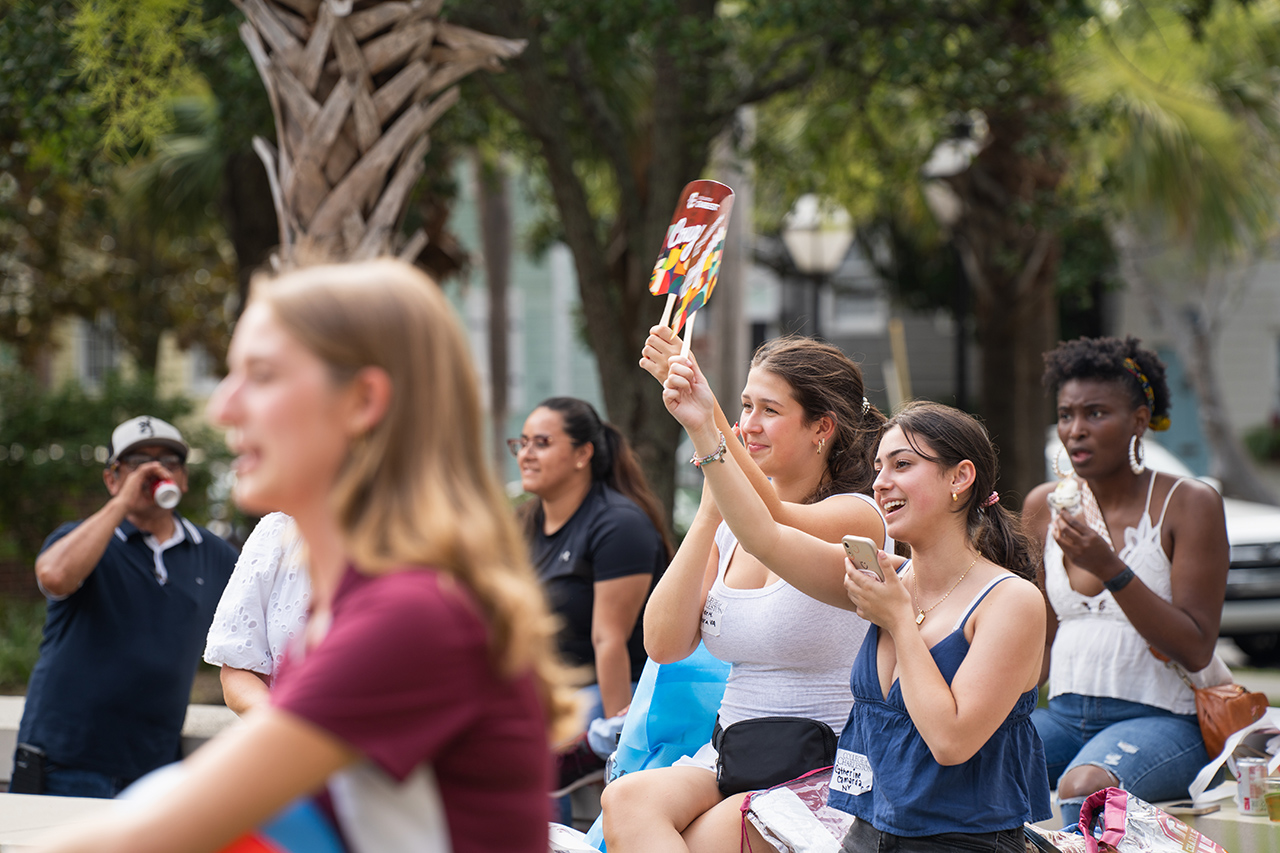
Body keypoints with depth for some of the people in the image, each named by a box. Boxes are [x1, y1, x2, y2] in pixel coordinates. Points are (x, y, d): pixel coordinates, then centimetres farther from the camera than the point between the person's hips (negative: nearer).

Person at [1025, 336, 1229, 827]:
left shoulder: (1190, 505, -4)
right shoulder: (1044, 506, 11)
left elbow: (1195, 651, -10)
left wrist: (1111, 570, -20)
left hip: (1162, 717, -5)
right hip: (1066, 712, 5)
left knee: (1084, 787, -37)